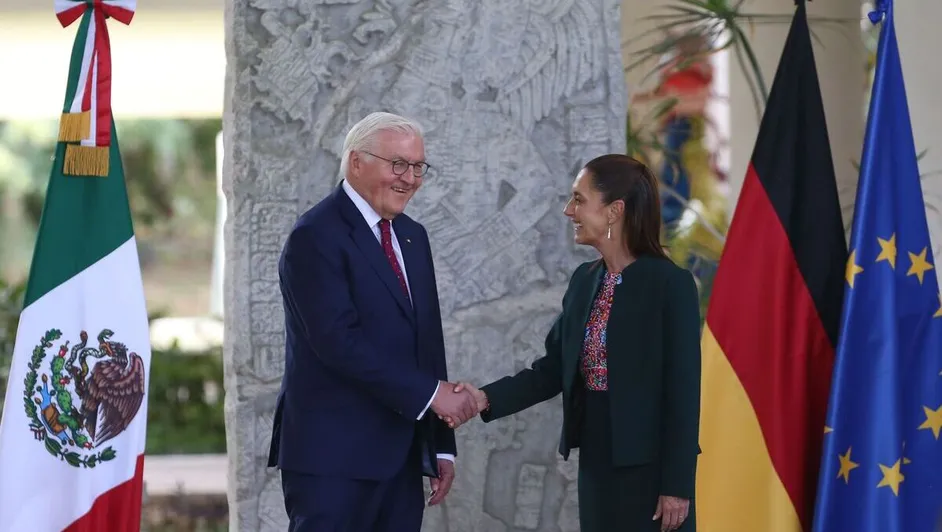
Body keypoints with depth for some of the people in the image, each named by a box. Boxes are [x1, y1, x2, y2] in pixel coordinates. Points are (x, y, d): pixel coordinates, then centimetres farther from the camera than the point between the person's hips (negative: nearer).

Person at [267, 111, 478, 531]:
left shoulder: (413, 237, 17)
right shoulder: (315, 237, -10)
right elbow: (339, 341, -19)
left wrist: (441, 447, 15)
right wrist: (431, 392, -17)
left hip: (401, 456, 8)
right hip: (333, 456, -8)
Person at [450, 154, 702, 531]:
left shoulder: (670, 283, -12)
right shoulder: (584, 280, 9)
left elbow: (684, 388, -14)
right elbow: (554, 369, 9)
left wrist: (677, 484, -15)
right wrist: (488, 399, -7)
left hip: (649, 464, -7)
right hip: (596, 460, 7)